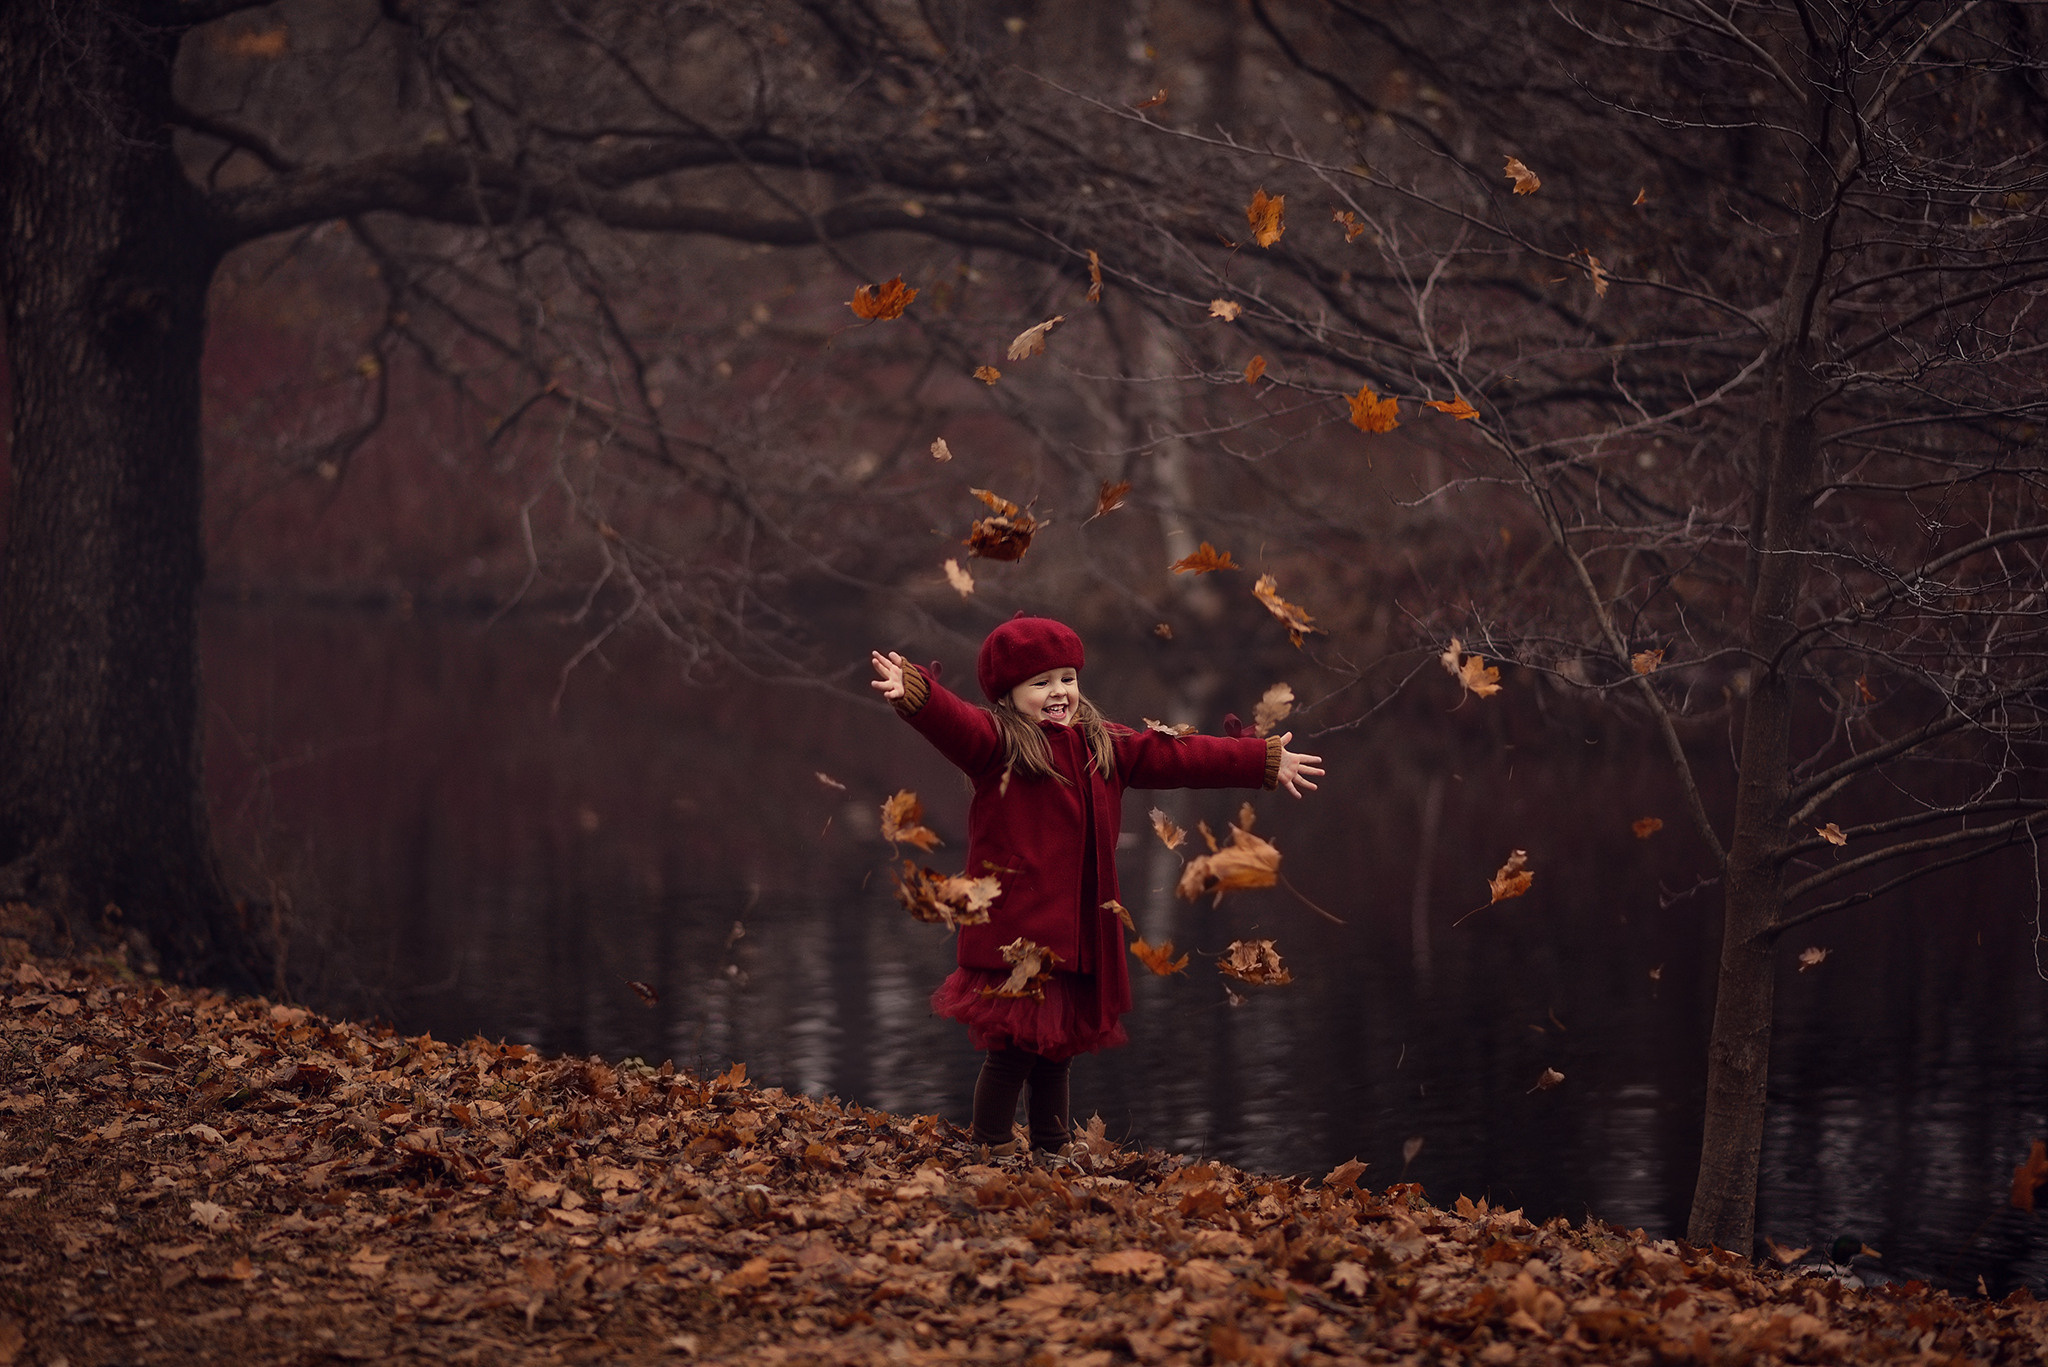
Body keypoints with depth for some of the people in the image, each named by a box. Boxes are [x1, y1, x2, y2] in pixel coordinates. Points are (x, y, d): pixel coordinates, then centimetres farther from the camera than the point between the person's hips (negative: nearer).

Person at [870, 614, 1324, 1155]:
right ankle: (991, 1154, 3)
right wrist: (914, 691, -48)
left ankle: (1051, 1151, 28)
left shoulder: (1104, 745, 15)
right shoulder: (996, 741, -6)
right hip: (1014, 936, -6)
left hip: (1078, 937, 6)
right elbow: (953, 720, -26)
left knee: (1056, 1054, 16)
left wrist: (1266, 762, 23)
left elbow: (1177, 756, 20)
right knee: (1010, 1052, -8)